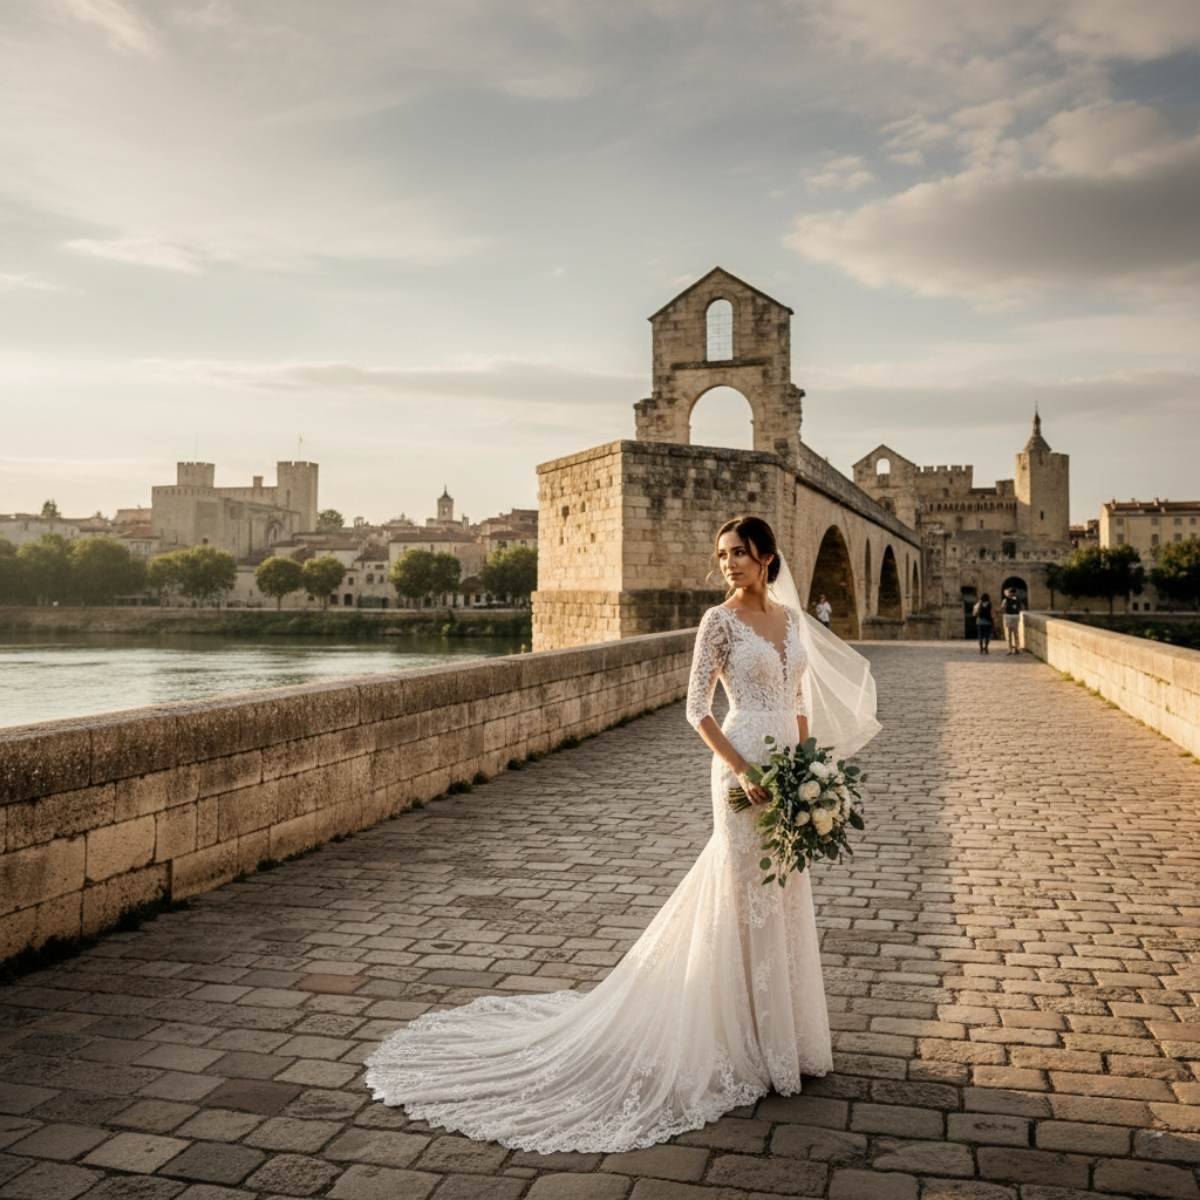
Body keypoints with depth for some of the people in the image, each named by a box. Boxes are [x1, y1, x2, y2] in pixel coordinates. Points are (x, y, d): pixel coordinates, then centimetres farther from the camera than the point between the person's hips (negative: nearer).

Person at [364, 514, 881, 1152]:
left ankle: (781, 1030, 32)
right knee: (744, 900, 1)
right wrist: (743, 773, -19)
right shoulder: (719, 620, -9)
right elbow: (697, 709, -12)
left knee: (785, 901, 15)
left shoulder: (793, 618, 10)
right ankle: (746, 1043, 17)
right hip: (745, 771, -7)